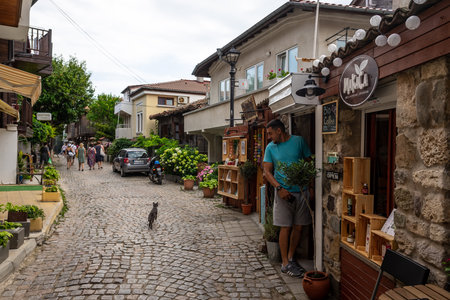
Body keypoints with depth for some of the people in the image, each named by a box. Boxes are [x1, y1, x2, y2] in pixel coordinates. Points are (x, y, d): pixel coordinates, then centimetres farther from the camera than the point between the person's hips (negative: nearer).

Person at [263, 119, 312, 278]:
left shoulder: (299, 141, 2)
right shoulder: (270, 148, 3)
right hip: (284, 192, -1)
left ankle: (290, 258, 25)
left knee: (298, 227, 8)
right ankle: (285, 263, 11)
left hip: (302, 191, 2)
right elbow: (267, 172, 1)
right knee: (285, 228, 0)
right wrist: (279, 188, -13)